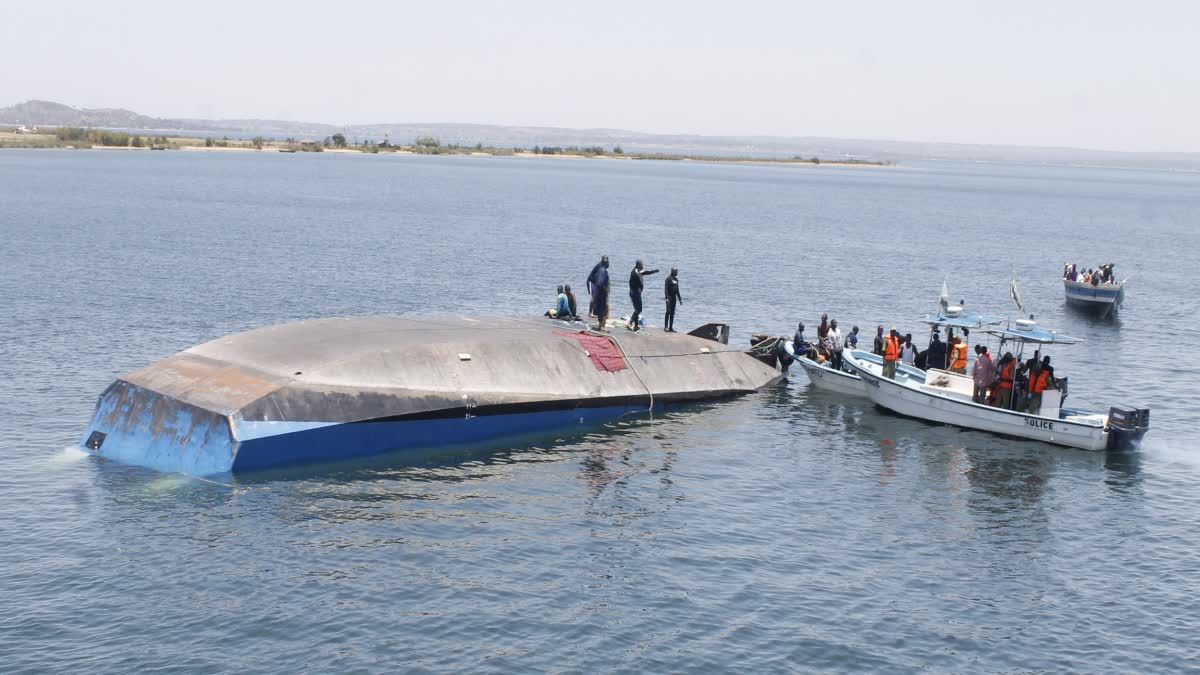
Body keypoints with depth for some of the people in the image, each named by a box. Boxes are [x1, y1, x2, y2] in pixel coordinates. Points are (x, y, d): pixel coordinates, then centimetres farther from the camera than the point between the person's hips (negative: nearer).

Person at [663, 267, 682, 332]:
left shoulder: (676, 279, 16)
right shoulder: (669, 278, -8)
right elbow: (666, 288, -15)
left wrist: (680, 298, 20)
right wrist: (667, 298, -24)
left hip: (674, 297, 8)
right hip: (669, 297, -8)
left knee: (672, 313, 7)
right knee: (668, 312, -10)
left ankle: (671, 327, 11)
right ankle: (666, 327, -9)